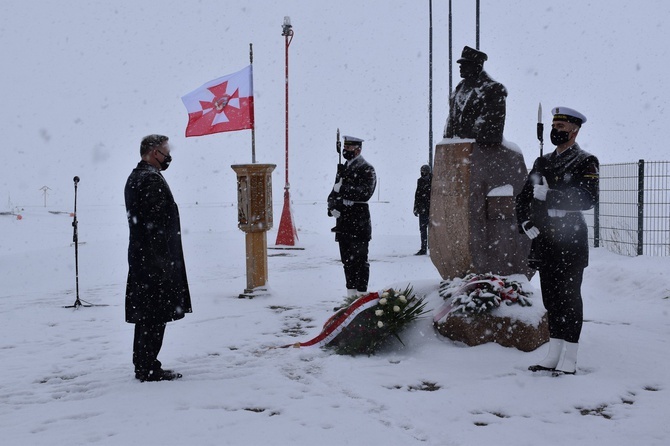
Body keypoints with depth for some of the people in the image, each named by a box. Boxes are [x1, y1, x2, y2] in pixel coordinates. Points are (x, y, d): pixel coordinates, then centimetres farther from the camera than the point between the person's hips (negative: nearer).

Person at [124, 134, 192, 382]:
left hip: (139, 258, 10)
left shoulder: (134, 178, 18)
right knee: (156, 315, -4)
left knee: (146, 314, 15)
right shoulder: (152, 179, -15)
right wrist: (164, 259, -21)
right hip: (156, 259, -10)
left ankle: (143, 366, 23)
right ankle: (149, 369, 2)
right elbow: (156, 223, -22)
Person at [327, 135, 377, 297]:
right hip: (343, 223, 8)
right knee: (347, 260, 11)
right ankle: (351, 294, 18)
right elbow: (334, 193, 18)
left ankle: (362, 294, -1)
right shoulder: (342, 169, 19)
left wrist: (343, 189, -19)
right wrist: (332, 206, -3)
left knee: (359, 259, -6)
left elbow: (365, 193, -20)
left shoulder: (367, 170, -5)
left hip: (359, 223, -8)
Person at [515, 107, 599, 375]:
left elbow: (588, 198, -19)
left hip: (570, 241, -6)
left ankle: (569, 362, 5)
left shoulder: (585, 163, -4)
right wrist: (526, 223, -2)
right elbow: (523, 198, 15)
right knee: (551, 299, 11)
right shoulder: (543, 163, 15)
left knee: (569, 299, -2)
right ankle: (554, 356, 20)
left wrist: (548, 195, -21)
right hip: (544, 240, 6)